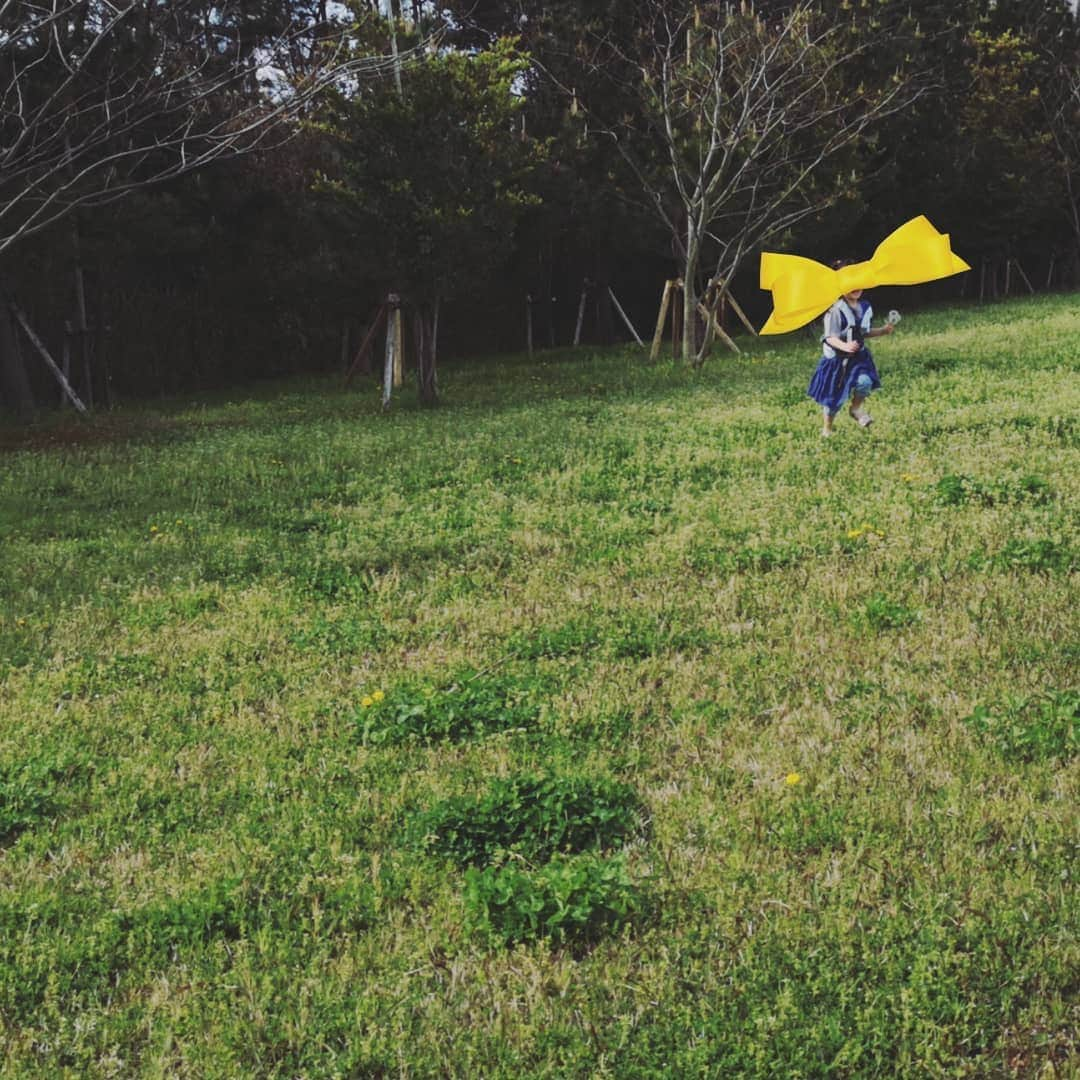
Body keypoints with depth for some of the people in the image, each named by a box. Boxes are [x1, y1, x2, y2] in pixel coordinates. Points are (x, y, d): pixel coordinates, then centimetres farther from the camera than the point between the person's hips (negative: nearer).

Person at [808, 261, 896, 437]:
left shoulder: (865, 307, 0)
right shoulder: (836, 310, -21)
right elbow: (830, 338, -24)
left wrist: (882, 331, 1)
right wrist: (845, 346, -41)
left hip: (858, 356, 4)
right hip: (837, 358, -4)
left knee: (865, 382, -23)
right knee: (835, 396, 5)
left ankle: (856, 409, 7)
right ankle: (827, 428, 27)